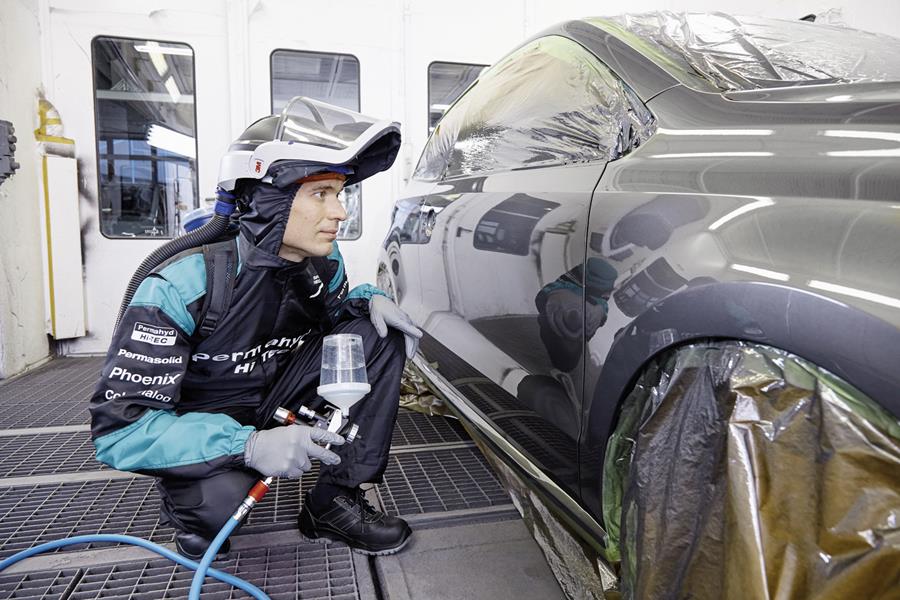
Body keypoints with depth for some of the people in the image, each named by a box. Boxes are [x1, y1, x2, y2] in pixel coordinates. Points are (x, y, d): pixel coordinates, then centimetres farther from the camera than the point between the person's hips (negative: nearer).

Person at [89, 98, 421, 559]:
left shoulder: (324, 262, -12)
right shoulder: (183, 285, -29)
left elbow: (330, 311, 12)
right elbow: (118, 426, -28)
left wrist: (368, 299, -14)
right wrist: (249, 445, -42)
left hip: (278, 395, 5)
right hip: (203, 421, -5)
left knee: (379, 333, -13)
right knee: (220, 497, -38)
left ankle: (335, 502, -8)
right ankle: (195, 514, 2)